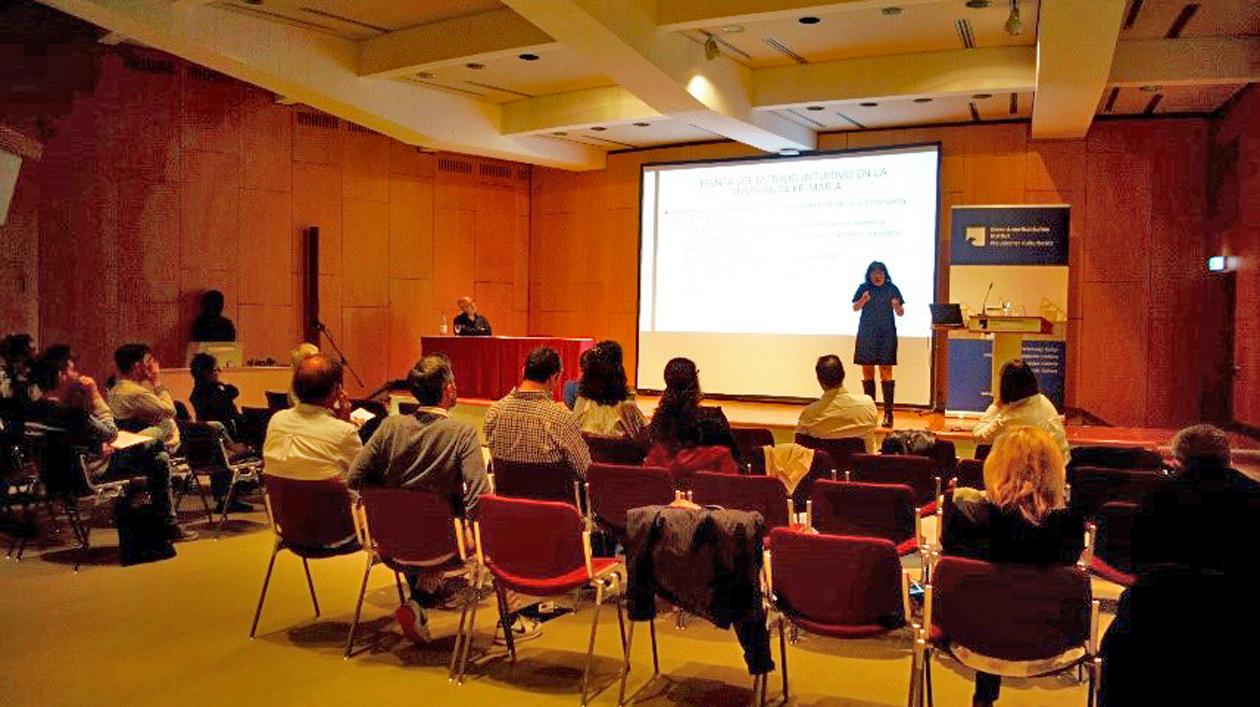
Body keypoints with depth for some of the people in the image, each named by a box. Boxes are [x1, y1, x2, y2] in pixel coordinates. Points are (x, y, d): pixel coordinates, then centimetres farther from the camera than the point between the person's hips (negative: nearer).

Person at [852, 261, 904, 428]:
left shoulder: (892, 289, 2)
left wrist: (897, 306, -19)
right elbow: (855, 308, -3)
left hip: (887, 335, -1)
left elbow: (901, 313, 3)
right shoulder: (864, 288, 3)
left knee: (886, 373, -5)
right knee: (867, 372, 6)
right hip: (866, 335, 1)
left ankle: (888, 413, -6)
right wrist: (863, 300, -22)